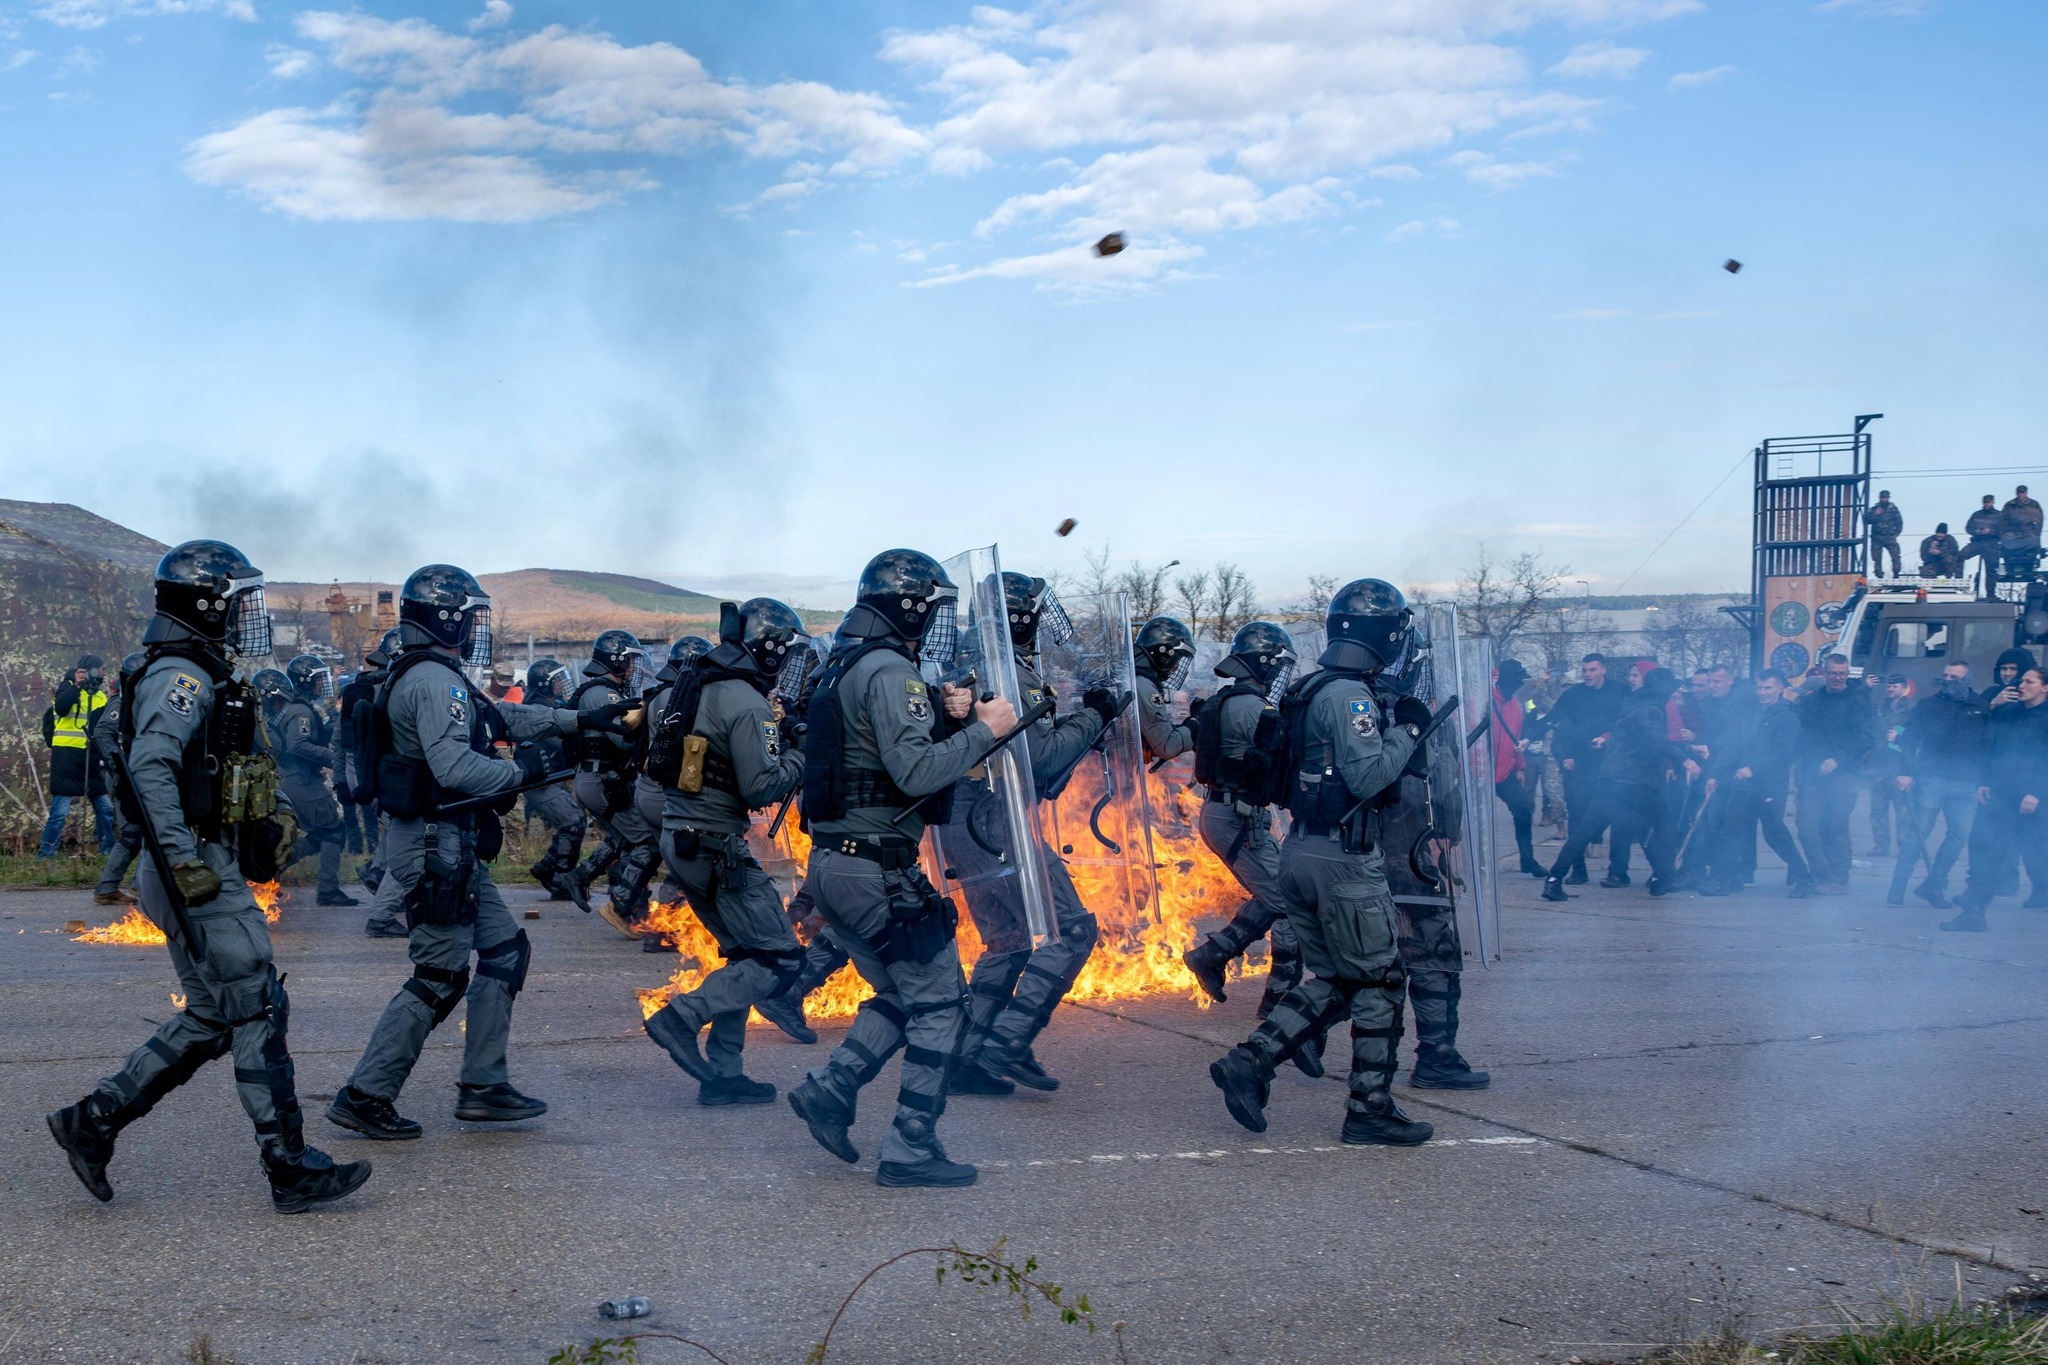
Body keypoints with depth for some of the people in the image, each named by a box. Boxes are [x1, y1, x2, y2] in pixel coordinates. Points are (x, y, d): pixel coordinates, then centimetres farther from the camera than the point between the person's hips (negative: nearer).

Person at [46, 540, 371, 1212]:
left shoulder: (205, 676, 18)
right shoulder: (180, 678, -14)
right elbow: (151, 766, -27)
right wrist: (184, 859, -31)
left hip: (211, 868, 10)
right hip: (198, 872, -10)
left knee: (212, 1017, 13)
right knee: (257, 1009, -7)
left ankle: (94, 1118, 17)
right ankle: (292, 1168, -3)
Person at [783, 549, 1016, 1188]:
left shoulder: (844, 667, 17)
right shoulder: (890, 670, -14)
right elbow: (917, 774, -23)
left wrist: (946, 717, 6)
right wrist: (983, 730, -13)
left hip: (833, 864, 10)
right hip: (878, 870, -10)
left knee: (901, 996, 20)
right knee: (938, 1002, 0)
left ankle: (828, 1089, 9)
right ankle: (911, 1149, 0)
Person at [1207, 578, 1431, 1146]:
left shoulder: (1313, 691, 15)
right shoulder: (1352, 694, -15)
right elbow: (1366, 775, -22)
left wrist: (1391, 722, 16)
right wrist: (1407, 729, -9)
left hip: (1302, 852, 9)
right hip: (1343, 861, -9)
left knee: (1333, 981, 15)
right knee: (1380, 981, 2)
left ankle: (1249, 1061, 5)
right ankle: (1370, 1109, 6)